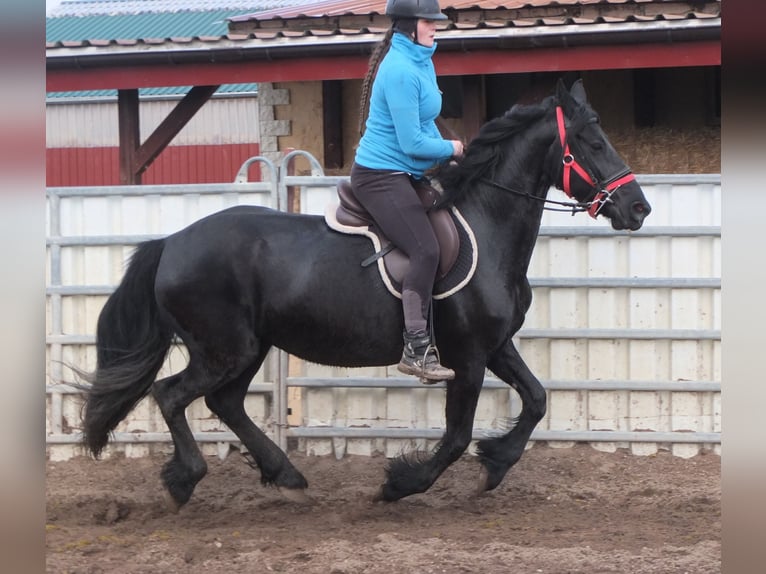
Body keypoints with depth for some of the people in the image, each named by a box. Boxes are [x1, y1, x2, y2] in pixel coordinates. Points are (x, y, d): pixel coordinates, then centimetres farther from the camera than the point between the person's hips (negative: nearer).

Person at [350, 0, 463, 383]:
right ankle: (416, 349, -22)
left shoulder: (420, 61, 11)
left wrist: (447, 157, 9)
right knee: (426, 251, -22)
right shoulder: (401, 70, -20)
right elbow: (412, 143, -20)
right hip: (381, 176, -11)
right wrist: (452, 149, -4)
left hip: (404, 176, 11)